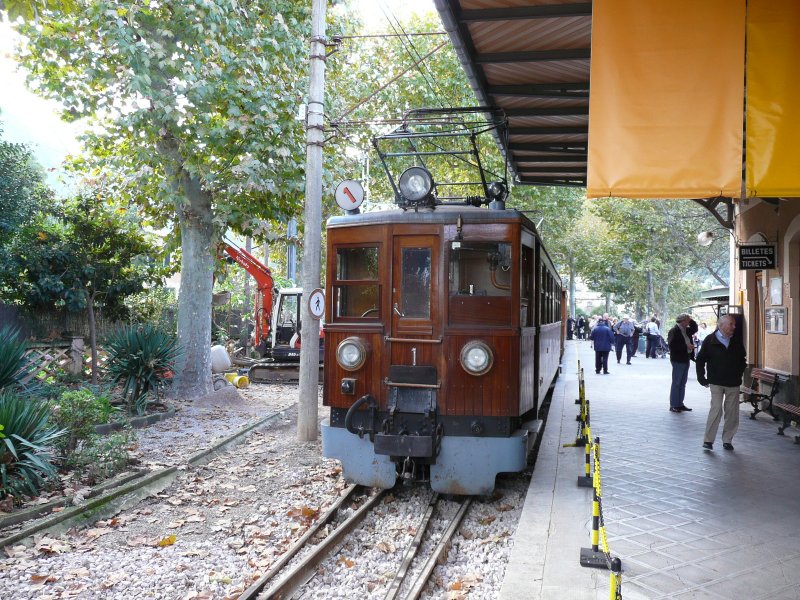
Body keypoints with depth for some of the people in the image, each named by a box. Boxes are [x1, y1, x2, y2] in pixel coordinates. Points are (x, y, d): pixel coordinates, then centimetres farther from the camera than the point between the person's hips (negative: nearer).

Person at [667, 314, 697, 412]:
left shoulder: (686, 330, 11)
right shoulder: (674, 331, -14)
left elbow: (695, 329, 22)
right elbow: (672, 345, -21)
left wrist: (691, 320, 7)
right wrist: (686, 346, -20)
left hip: (686, 359, 9)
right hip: (678, 360, -9)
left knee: (682, 383, 13)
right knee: (676, 383, -3)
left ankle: (680, 404, 20)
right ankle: (673, 405, 2)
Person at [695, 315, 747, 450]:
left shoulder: (737, 342, 7)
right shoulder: (710, 341, -4)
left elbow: (743, 360, 21)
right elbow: (700, 360, 2)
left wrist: (739, 374, 13)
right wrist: (702, 378, -1)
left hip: (733, 384, 4)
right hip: (716, 383, -4)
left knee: (732, 412, 5)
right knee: (716, 410, -11)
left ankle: (727, 440, 17)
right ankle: (708, 440, -4)